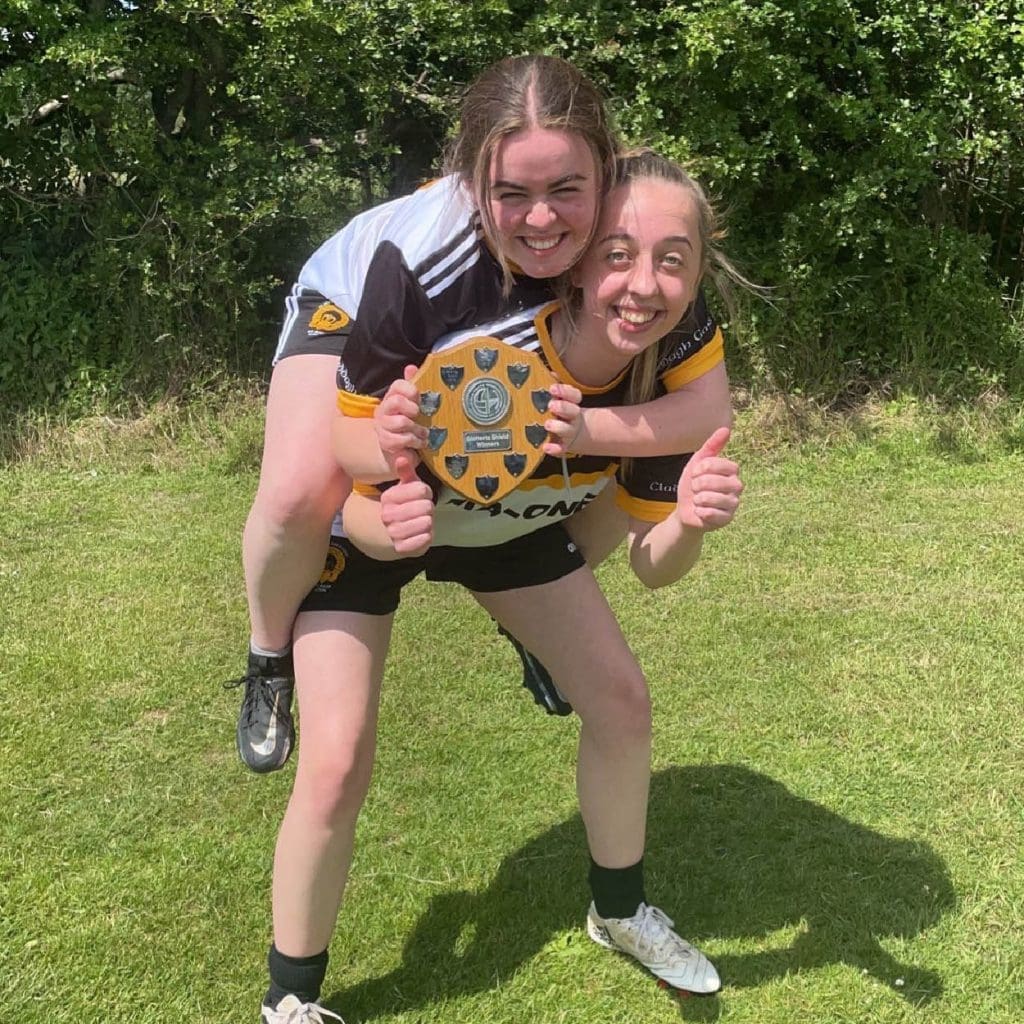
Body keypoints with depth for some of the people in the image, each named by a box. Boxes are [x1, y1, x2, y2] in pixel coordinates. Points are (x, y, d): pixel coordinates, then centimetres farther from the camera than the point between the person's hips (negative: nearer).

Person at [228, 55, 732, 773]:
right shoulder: (417, 260, -42)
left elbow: (710, 407, -36)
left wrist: (584, 430, -53)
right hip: (350, 312, -3)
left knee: (642, 460, -11)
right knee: (298, 491, -31)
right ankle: (271, 664, 3)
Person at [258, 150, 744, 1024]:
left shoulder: (681, 370, -24)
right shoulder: (466, 332, -40)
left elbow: (653, 567, -16)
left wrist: (689, 523, -39)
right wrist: (386, 449, -51)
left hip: (509, 524, 5)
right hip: (365, 516, -4)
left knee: (621, 700, 4)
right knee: (338, 766, -14)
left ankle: (619, 910, 34)